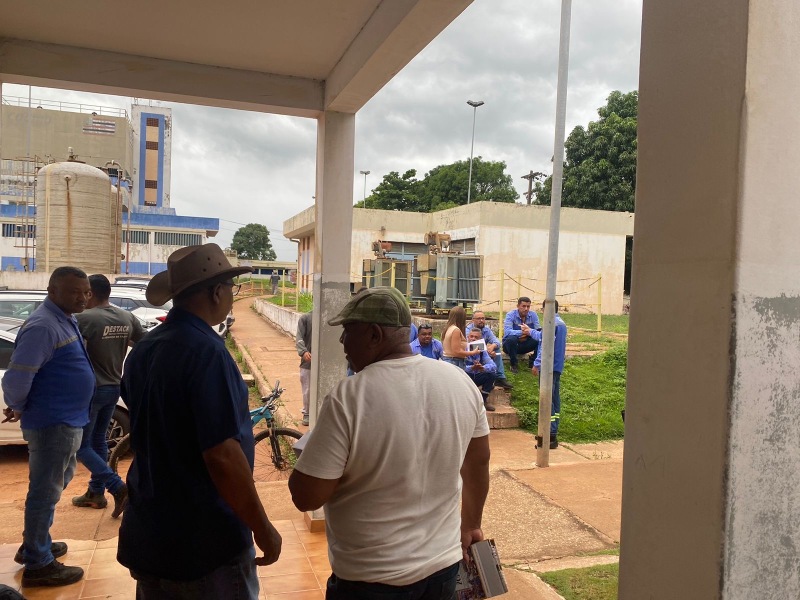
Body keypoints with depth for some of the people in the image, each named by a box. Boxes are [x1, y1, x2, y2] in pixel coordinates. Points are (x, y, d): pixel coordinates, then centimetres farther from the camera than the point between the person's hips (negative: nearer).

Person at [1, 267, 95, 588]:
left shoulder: (65, 320, 10)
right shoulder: (43, 325, -21)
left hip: (67, 421, 10)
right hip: (52, 424, -10)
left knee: (55, 485, 23)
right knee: (45, 491, 2)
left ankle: (36, 544, 40)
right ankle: (38, 564, 16)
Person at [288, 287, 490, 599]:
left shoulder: (349, 397, -24)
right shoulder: (461, 382, -7)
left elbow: (306, 497, -19)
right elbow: (478, 462, 6)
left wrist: (316, 458, 2)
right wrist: (471, 525, 22)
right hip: (444, 564, 5)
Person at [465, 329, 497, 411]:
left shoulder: (482, 351, -4)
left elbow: (493, 366, -16)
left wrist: (483, 368, -39)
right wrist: (471, 368, -48)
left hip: (476, 377, 5)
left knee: (492, 374, -16)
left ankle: (483, 400, 0)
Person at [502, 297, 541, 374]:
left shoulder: (533, 315, -4)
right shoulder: (511, 315, -16)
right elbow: (507, 332, -32)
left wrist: (529, 331, -32)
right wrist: (522, 332, -45)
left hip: (525, 345, 3)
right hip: (510, 344, -3)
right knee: (511, 338, -37)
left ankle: (533, 361, 0)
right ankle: (513, 364, -17)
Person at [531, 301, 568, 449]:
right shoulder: (562, 324, 14)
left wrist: (537, 364, -17)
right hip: (558, 366, 10)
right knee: (555, 398, 11)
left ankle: (551, 436, -11)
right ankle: (553, 432, 16)